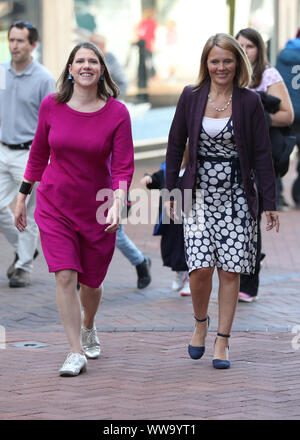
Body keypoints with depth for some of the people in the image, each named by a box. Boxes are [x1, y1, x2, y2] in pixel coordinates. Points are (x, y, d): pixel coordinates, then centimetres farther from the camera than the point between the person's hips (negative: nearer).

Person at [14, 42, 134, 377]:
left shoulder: (117, 113, -9)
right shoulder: (51, 106, -5)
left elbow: (123, 165, -11)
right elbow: (38, 153, 7)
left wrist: (118, 201, -27)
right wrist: (22, 197, 11)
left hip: (97, 209, 0)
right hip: (54, 205, 0)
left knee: (91, 281, 12)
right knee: (65, 276, -12)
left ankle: (88, 328, 45)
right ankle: (76, 353, -7)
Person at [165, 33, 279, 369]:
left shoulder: (249, 102, -1)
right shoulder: (191, 97, 2)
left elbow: (262, 155, 1)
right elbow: (176, 145, 9)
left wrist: (270, 203, -1)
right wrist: (170, 191, 5)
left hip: (236, 195, 0)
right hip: (199, 193, 0)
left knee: (230, 270, -3)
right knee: (200, 267, -10)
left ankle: (222, 342, 7)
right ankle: (200, 323, 18)